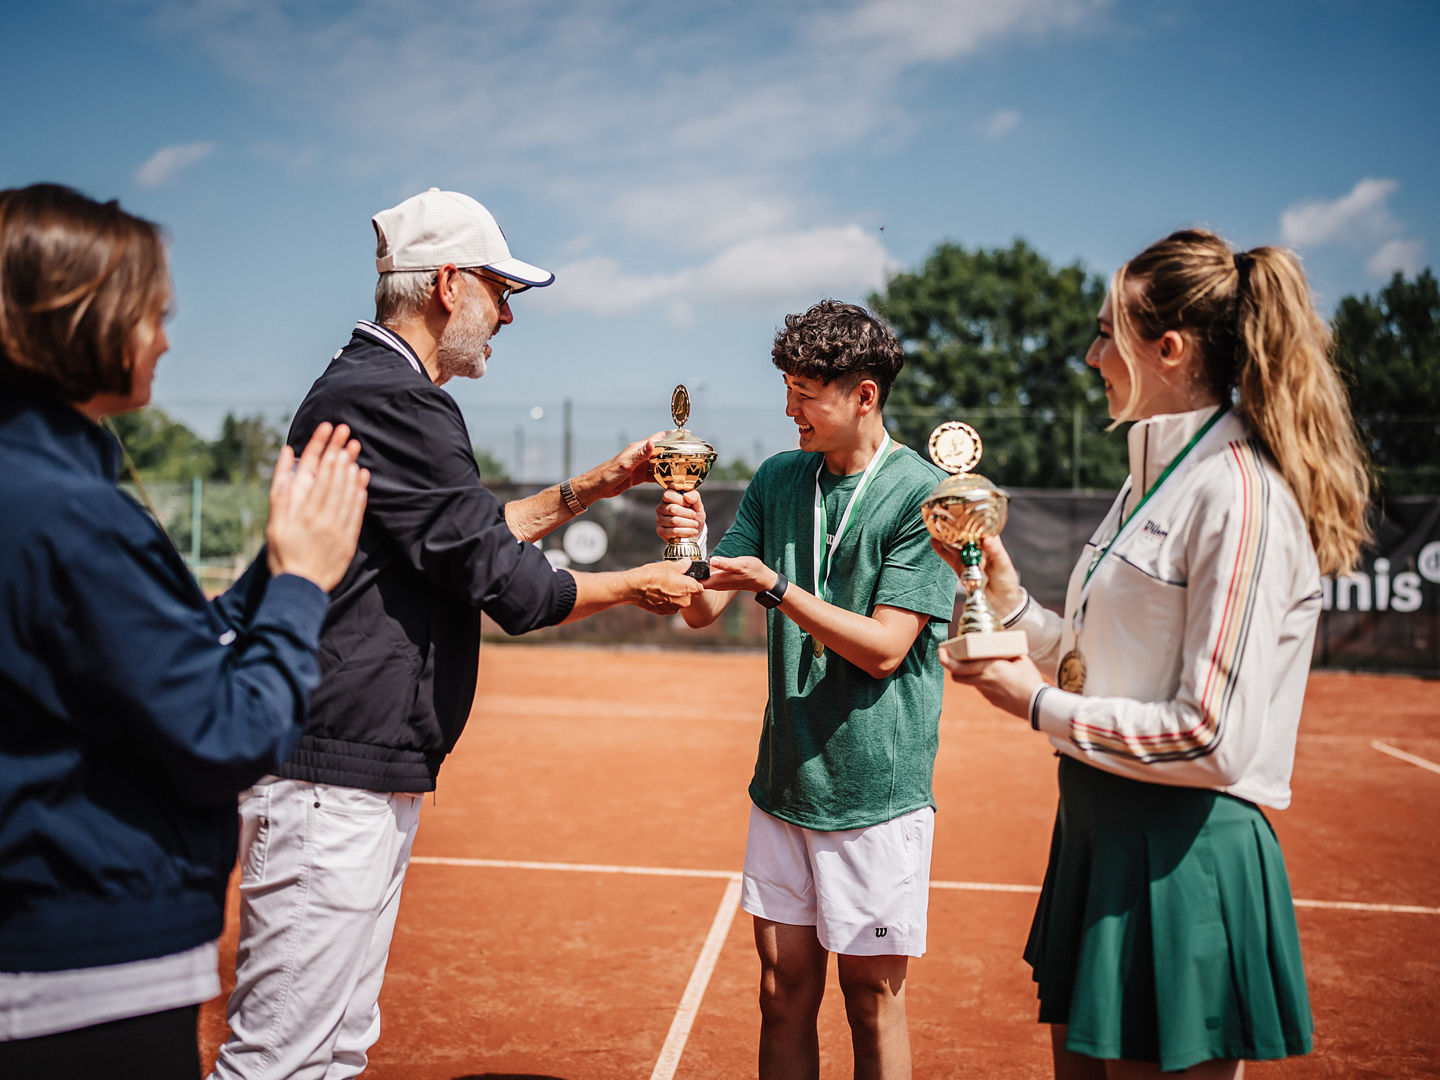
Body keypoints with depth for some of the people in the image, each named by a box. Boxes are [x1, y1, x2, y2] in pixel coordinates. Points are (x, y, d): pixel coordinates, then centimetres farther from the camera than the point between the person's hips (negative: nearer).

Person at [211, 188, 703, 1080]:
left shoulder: (367, 387, 18)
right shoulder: (393, 400, -16)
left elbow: (472, 536, 25)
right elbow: (509, 587, -17)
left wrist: (593, 487, 22)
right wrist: (642, 585, -1)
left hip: (374, 773, 11)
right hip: (335, 777, -11)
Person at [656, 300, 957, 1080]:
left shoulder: (921, 497, -10)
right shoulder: (778, 480, 6)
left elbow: (883, 648, -15)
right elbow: (703, 610, 5)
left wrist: (777, 587, -22)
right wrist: (689, 547, -15)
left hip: (876, 790, -4)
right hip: (784, 781, 5)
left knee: (871, 1001, 8)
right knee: (784, 993, 12)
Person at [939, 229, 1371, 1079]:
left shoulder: (1240, 495, -19)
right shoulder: (1158, 474, 12)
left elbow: (1215, 740, -23)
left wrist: (1040, 706, -14)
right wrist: (1011, 601, 5)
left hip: (1184, 857, -9)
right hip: (1103, 832, 9)